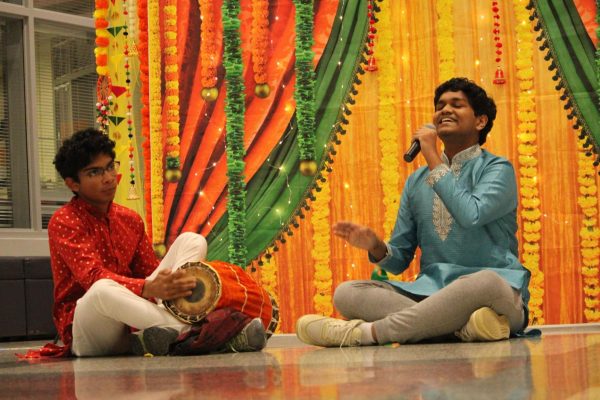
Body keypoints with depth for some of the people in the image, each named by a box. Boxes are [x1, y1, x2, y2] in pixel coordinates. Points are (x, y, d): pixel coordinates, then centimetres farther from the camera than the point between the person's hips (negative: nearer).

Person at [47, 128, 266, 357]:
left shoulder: (130, 220, 14)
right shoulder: (63, 222, -6)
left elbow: (151, 272, 12)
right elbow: (93, 278, -21)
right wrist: (149, 288, -37)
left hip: (134, 324, 7)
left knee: (191, 240, -2)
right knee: (103, 289, -41)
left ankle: (166, 331, -30)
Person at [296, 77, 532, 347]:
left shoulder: (497, 169, 3)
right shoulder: (417, 181, 17)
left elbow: (470, 215, -20)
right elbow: (399, 261, 16)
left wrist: (433, 159, -8)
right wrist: (375, 246, -8)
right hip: (431, 293, 5)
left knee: (486, 283, -41)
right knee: (347, 293, -16)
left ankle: (363, 332, -31)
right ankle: (462, 328, -35)